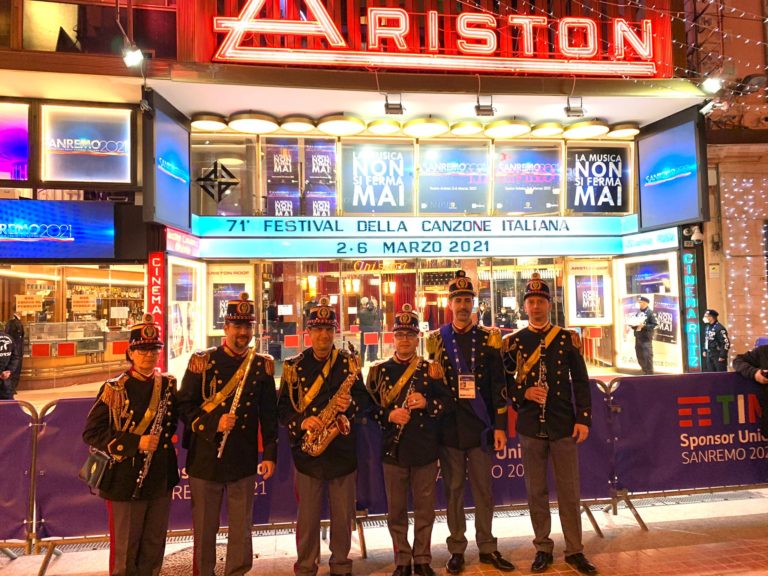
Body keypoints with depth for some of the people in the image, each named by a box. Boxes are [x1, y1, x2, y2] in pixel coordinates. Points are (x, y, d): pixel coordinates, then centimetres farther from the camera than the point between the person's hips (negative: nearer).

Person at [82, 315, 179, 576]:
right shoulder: (115, 389, -10)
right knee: (125, 550, 11)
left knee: (154, 547, 17)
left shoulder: (168, 385, 3)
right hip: (126, 481, -4)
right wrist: (136, 443, -20)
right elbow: (92, 433, -11)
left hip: (161, 480, 4)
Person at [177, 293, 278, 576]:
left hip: (244, 460, 2)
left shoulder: (262, 366, 1)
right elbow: (184, 405, -4)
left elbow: (269, 414, 3)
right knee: (204, 528, 14)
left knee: (241, 529, 13)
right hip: (205, 459, -1)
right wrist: (214, 424, -19)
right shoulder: (202, 362, -4)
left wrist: (270, 454, 0)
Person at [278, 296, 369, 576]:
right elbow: (283, 406, -1)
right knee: (308, 516, 8)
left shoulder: (348, 361, 4)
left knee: (343, 514, 12)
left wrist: (350, 403, -18)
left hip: (343, 448, 1)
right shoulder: (294, 365, 1)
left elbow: (364, 398, 3)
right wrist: (301, 422, -18)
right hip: (306, 449, -1)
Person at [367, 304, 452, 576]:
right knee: (396, 510, 11)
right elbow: (369, 407, 1)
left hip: (425, 449, 0)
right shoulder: (378, 370, 1)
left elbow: (447, 401, 0)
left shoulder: (430, 368, 2)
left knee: (425, 508, 12)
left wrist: (426, 403, -18)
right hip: (393, 449, 0)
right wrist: (389, 415, -16)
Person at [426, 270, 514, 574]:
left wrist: (500, 426, -2)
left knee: (483, 490, 10)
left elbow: (499, 385, 1)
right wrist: (434, 426, 2)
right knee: (454, 490, 9)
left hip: (480, 427, 0)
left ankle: (487, 548, 25)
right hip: (449, 428, 0)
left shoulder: (488, 338, 2)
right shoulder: (437, 340, 2)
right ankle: (457, 549, 22)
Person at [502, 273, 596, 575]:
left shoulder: (568, 339, 3)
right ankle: (543, 549, 23)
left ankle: (574, 550, 22)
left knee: (569, 490, 7)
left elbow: (580, 382, 3)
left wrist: (583, 419, -2)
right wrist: (524, 393, -12)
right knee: (536, 490, 9)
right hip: (530, 426, 0)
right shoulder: (512, 342, 2)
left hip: (564, 425, 0)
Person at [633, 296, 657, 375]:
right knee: (640, 357, 13)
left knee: (647, 357, -8)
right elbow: (634, 323, 19)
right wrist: (634, 325, -2)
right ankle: (645, 373, 27)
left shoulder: (650, 313, -5)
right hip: (638, 338, 7)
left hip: (646, 339, -7)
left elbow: (654, 325, -11)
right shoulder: (638, 313, 14)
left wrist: (644, 326, -21)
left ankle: (650, 374, -2)